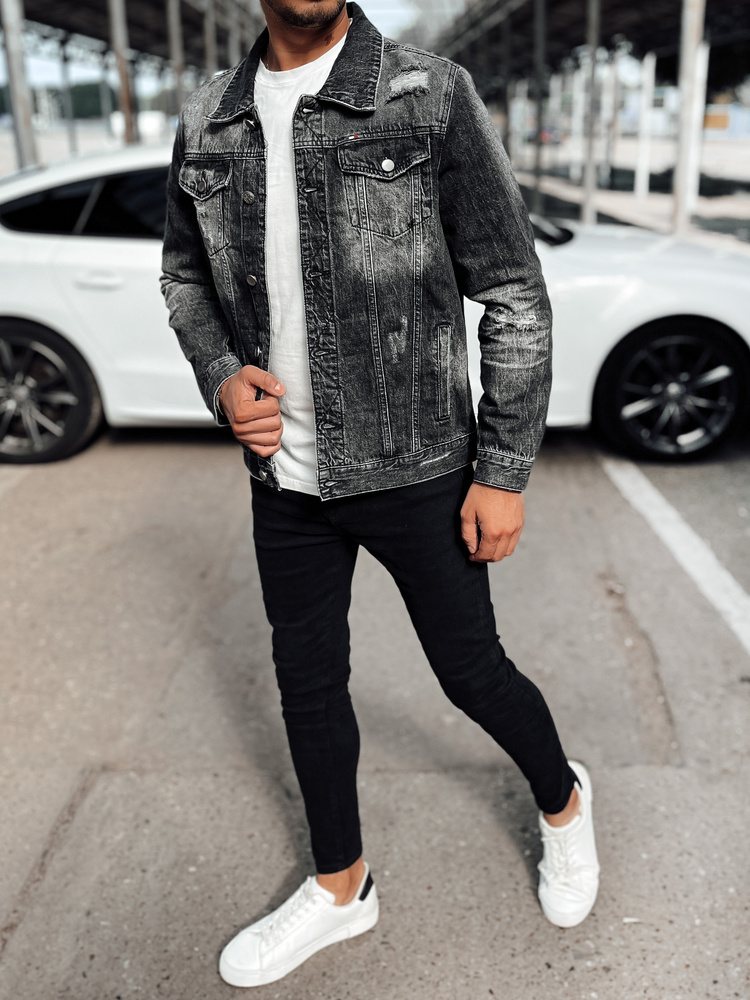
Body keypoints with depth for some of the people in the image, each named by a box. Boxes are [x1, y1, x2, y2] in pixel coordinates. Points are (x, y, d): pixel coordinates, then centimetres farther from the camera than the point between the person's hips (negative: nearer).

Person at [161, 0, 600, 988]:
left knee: (472, 672, 11)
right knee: (308, 683, 15)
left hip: (417, 473, -4)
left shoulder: (432, 96, -10)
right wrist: (223, 378, -4)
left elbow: (515, 299, -9)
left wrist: (503, 472, -10)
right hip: (285, 474, 5)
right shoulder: (207, 120, 3)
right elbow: (184, 274, 16)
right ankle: (340, 887, 41)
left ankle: (563, 802, 45)